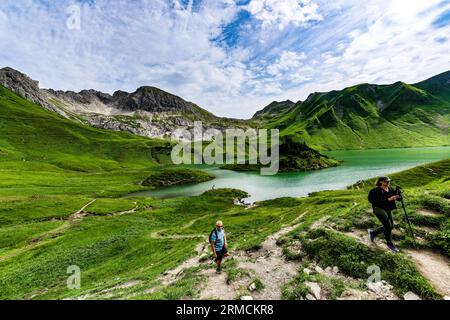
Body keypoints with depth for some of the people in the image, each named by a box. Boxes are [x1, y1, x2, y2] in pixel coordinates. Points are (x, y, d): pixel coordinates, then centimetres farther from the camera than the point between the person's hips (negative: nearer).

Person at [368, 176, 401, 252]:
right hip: (379, 209, -8)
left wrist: (398, 196, -19)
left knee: (390, 227, 12)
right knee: (388, 226, -11)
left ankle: (372, 233, 31)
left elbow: (398, 198, 2)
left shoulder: (390, 189, 4)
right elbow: (378, 202, -25)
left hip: (388, 210, 8)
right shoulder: (377, 190, -17)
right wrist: (389, 199, -31)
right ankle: (389, 243, 10)